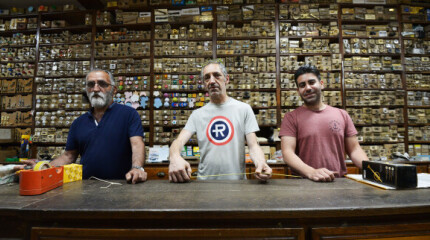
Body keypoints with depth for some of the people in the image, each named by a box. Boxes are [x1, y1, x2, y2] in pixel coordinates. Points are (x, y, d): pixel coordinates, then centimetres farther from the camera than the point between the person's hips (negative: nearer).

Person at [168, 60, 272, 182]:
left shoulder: (244, 109, 5)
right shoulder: (197, 114, 9)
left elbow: (253, 145, 1)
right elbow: (179, 141, -1)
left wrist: (261, 163, -21)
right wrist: (175, 157, -25)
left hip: (237, 181, 0)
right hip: (205, 181, 1)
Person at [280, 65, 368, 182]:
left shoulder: (342, 114, 11)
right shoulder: (291, 118, 0)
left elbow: (354, 149, 13)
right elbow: (288, 153, -9)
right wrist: (311, 172, -24)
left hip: (340, 182, 4)